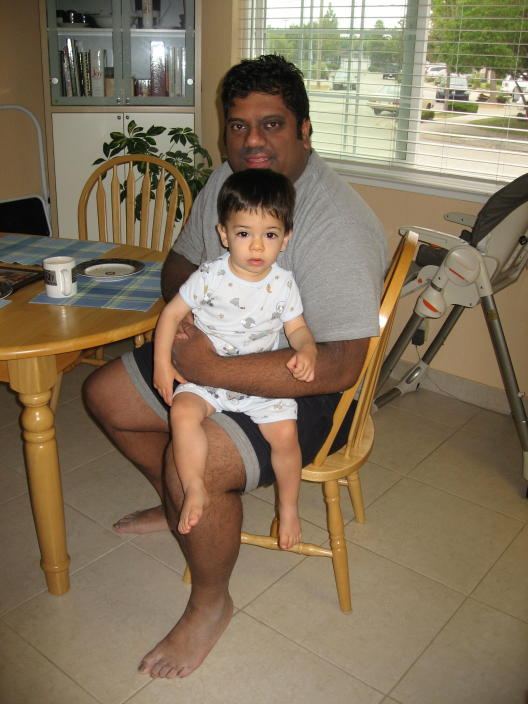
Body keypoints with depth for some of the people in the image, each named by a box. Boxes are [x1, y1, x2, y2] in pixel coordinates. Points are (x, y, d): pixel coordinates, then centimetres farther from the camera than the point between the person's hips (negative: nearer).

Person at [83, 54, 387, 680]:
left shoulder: (336, 224, -27)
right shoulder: (226, 181, 0)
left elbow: (339, 366, -33)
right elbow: (181, 261, 14)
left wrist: (213, 370, -35)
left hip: (308, 391, -8)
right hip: (212, 352, 9)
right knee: (104, 393, 9)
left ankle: (210, 604, 0)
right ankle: (179, 504, 30)